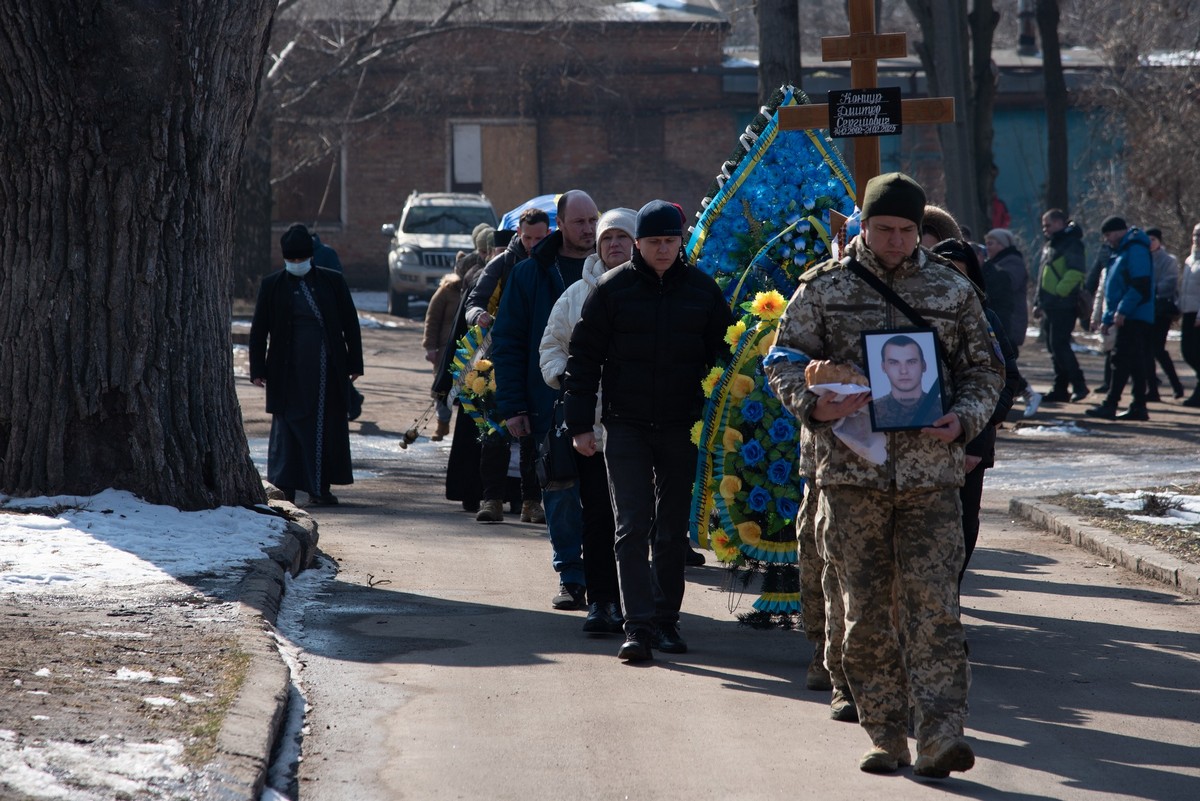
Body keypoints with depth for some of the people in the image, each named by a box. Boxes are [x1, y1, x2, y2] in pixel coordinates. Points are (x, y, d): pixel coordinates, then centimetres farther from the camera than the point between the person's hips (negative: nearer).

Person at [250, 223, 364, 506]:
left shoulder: (332, 282, 4)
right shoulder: (272, 286, 4)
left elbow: (350, 324, 7)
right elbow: (259, 331, 6)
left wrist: (354, 364, 3)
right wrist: (258, 369, 0)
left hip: (326, 370, 1)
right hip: (287, 371, -1)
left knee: (326, 427, 2)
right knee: (288, 426, 0)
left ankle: (320, 488, 9)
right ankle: (286, 487, 6)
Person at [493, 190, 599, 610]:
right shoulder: (530, 273, 4)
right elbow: (507, 343, 4)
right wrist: (513, 405, -3)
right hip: (551, 405, 0)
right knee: (561, 492, 2)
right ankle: (571, 578, 11)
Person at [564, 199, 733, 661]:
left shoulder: (702, 290, 4)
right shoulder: (612, 289, -1)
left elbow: (724, 354, 10)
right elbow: (584, 358, 1)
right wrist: (580, 424, -4)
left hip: (682, 428, 2)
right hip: (625, 427, -2)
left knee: (673, 530, 9)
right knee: (632, 528, -7)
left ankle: (666, 620, 19)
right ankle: (638, 626, -9)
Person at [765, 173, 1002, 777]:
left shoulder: (952, 291, 8)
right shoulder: (823, 287, 5)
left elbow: (984, 369, 13)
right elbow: (785, 360, 5)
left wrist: (962, 421, -6)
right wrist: (814, 405, -15)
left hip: (931, 474, 0)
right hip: (851, 471, 0)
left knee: (934, 604, -9)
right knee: (866, 610, 3)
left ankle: (939, 737, -12)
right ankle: (886, 737, 12)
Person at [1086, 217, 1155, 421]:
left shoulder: (1136, 250, -10)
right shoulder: (1121, 252, 23)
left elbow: (1140, 285, -21)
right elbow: (1115, 289, 27)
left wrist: (1122, 310, -23)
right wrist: (1108, 318, 23)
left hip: (1134, 318, -10)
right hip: (1127, 318, 10)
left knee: (1122, 361, -12)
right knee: (1136, 364, 10)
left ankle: (1110, 405, -15)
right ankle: (1139, 407, 11)